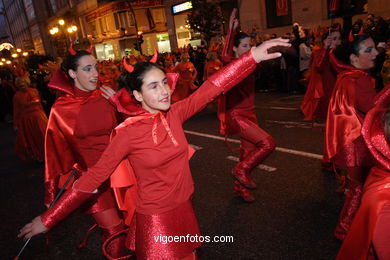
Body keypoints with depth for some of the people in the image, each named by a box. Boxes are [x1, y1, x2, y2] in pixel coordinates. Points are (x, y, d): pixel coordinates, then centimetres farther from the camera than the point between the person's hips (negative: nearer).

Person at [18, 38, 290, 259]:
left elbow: (210, 88, -13)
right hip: (155, 218, -5)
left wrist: (253, 56, -20)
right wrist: (48, 219, -10)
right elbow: (94, 176, -14)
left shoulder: (174, 114, -7)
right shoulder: (128, 132, -19)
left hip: (184, 208, 5)